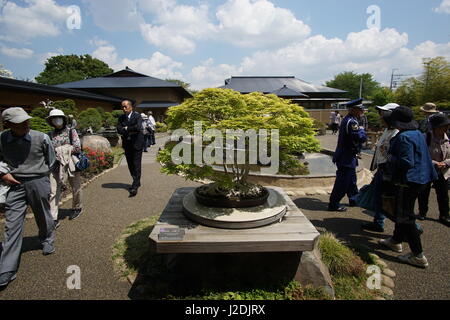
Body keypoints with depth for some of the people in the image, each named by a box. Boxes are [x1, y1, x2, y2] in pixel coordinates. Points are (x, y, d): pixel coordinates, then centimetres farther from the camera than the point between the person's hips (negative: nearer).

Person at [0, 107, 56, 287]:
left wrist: (39, 174, 6)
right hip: (15, 185, 1)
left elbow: (51, 160, 5)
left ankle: (47, 241, 46)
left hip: (38, 182, -1)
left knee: (43, 217, 16)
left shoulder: (41, 138, -9)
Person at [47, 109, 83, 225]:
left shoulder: (71, 131, 1)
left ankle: (77, 208, 35)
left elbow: (77, 147, -8)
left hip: (71, 163, -2)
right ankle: (53, 219, -4)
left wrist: (60, 150, -8)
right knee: (53, 192, -7)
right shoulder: (50, 134, 11)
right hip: (56, 165, 2)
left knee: (75, 188, 11)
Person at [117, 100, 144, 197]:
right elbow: (119, 130, -5)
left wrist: (126, 128, -10)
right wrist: (131, 130, -15)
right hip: (127, 145, 6)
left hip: (136, 144, -5)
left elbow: (138, 127, -22)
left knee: (136, 165, -7)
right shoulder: (121, 118, 9)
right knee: (130, 165, 12)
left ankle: (135, 187, -7)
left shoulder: (137, 116, -5)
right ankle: (136, 182, 28)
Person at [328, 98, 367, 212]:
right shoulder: (351, 122, -20)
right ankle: (333, 204, 4)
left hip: (347, 156, 11)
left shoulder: (347, 119, 13)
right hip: (347, 158, -11)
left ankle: (354, 199, 36)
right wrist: (362, 129, -9)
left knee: (351, 180, 22)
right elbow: (361, 138, -27)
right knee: (343, 181, -4)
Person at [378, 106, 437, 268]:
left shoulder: (404, 137, -21)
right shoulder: (418, 133, 9)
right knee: (402, 212, 23)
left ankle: (418, 256, 6)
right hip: (421, 179, 10)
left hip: (408, 181, -10)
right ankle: (396, 240, 39)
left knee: (406, 217, -1)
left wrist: (390, 162, -9)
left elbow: (406, 162, -26)